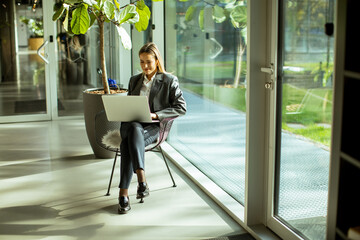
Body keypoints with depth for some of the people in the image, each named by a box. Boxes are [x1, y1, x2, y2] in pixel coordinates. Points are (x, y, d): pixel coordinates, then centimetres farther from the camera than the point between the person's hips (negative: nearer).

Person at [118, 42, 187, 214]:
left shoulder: (169, 81, 6)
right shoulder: (134, 80, 22)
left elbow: (181, 108, -1)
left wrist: (155, 114, -12)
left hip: (154, 126, -3)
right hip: (131, 123, 3)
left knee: (127, 143, -36)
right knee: (134, 129, -37)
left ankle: (124, 192, -40)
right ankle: (141, 179, -46)